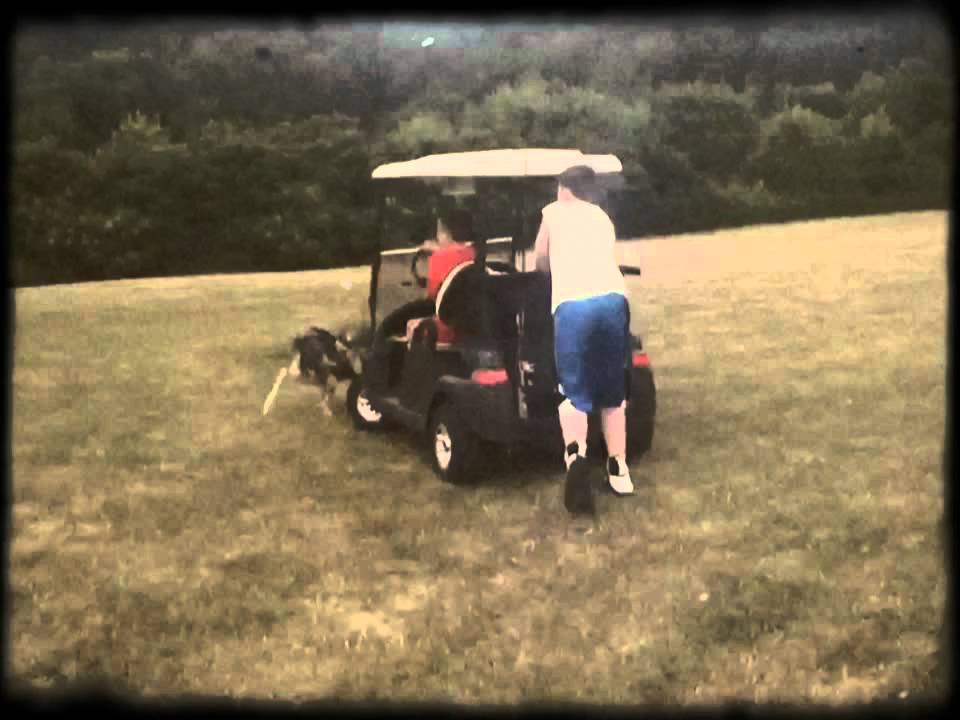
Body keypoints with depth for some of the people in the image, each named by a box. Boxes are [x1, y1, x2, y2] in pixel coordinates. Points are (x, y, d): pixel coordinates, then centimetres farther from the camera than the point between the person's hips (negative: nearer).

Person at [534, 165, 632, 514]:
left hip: (572, 305, -3)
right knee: (613, 390, 17)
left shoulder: (553, 212, 22)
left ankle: (575, 455, -27)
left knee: (574, 392, 0)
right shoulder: (603, 217, 30)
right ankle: (618, 469, 21)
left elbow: (540, 262, 33)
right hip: (612, 299, 3)